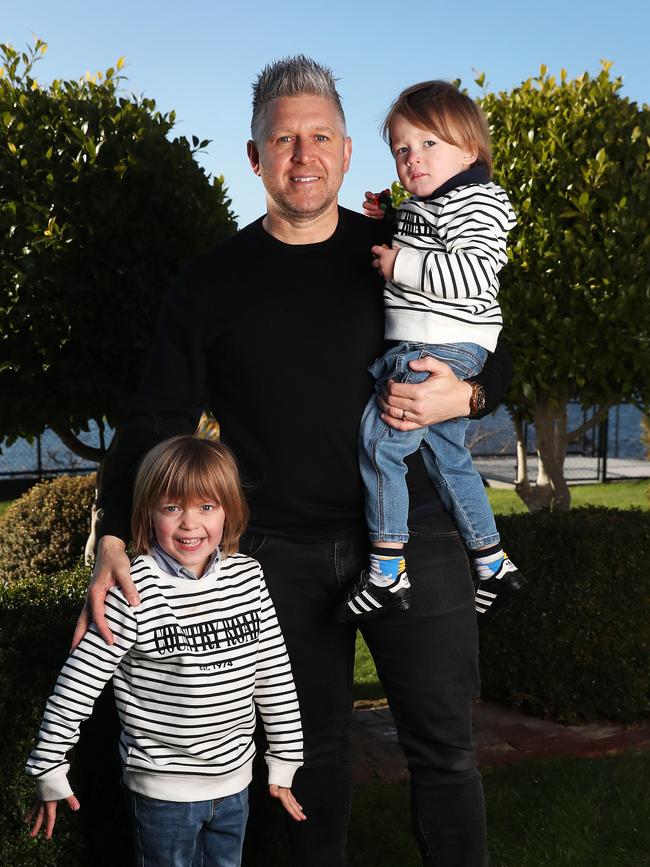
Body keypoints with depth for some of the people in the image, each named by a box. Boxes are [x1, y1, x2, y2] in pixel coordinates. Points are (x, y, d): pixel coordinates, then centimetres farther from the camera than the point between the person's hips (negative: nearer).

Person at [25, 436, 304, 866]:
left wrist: (284, 762, 8)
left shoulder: (247, 577, -4)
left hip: (234, 781, 4)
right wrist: (50, 771, -8)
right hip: (163, 791, -4)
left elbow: (275, 673, 4)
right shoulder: (136, 591, -18)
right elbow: (79, 681, -13)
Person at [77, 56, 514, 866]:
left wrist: (463, 395, -12)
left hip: (412, 537, 0)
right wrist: (114, 541, -11)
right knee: (314, 748, 14)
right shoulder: (210, 283, 3)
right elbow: (155, 420, 2)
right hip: (284, 555, 0)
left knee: (444, 748, 7)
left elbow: (495, 357, 13)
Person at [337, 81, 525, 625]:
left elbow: (473, 273, -27)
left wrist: (401, 265, -22)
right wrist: (388, 224, 17)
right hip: (434, 351, 11)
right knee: (448, 456, 17)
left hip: (441, 348, -11)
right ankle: (493, 565, 27)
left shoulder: (475, 201, -13)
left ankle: (387, 575, -6)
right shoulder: (424, 205, 18)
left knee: (379, 442, -11)